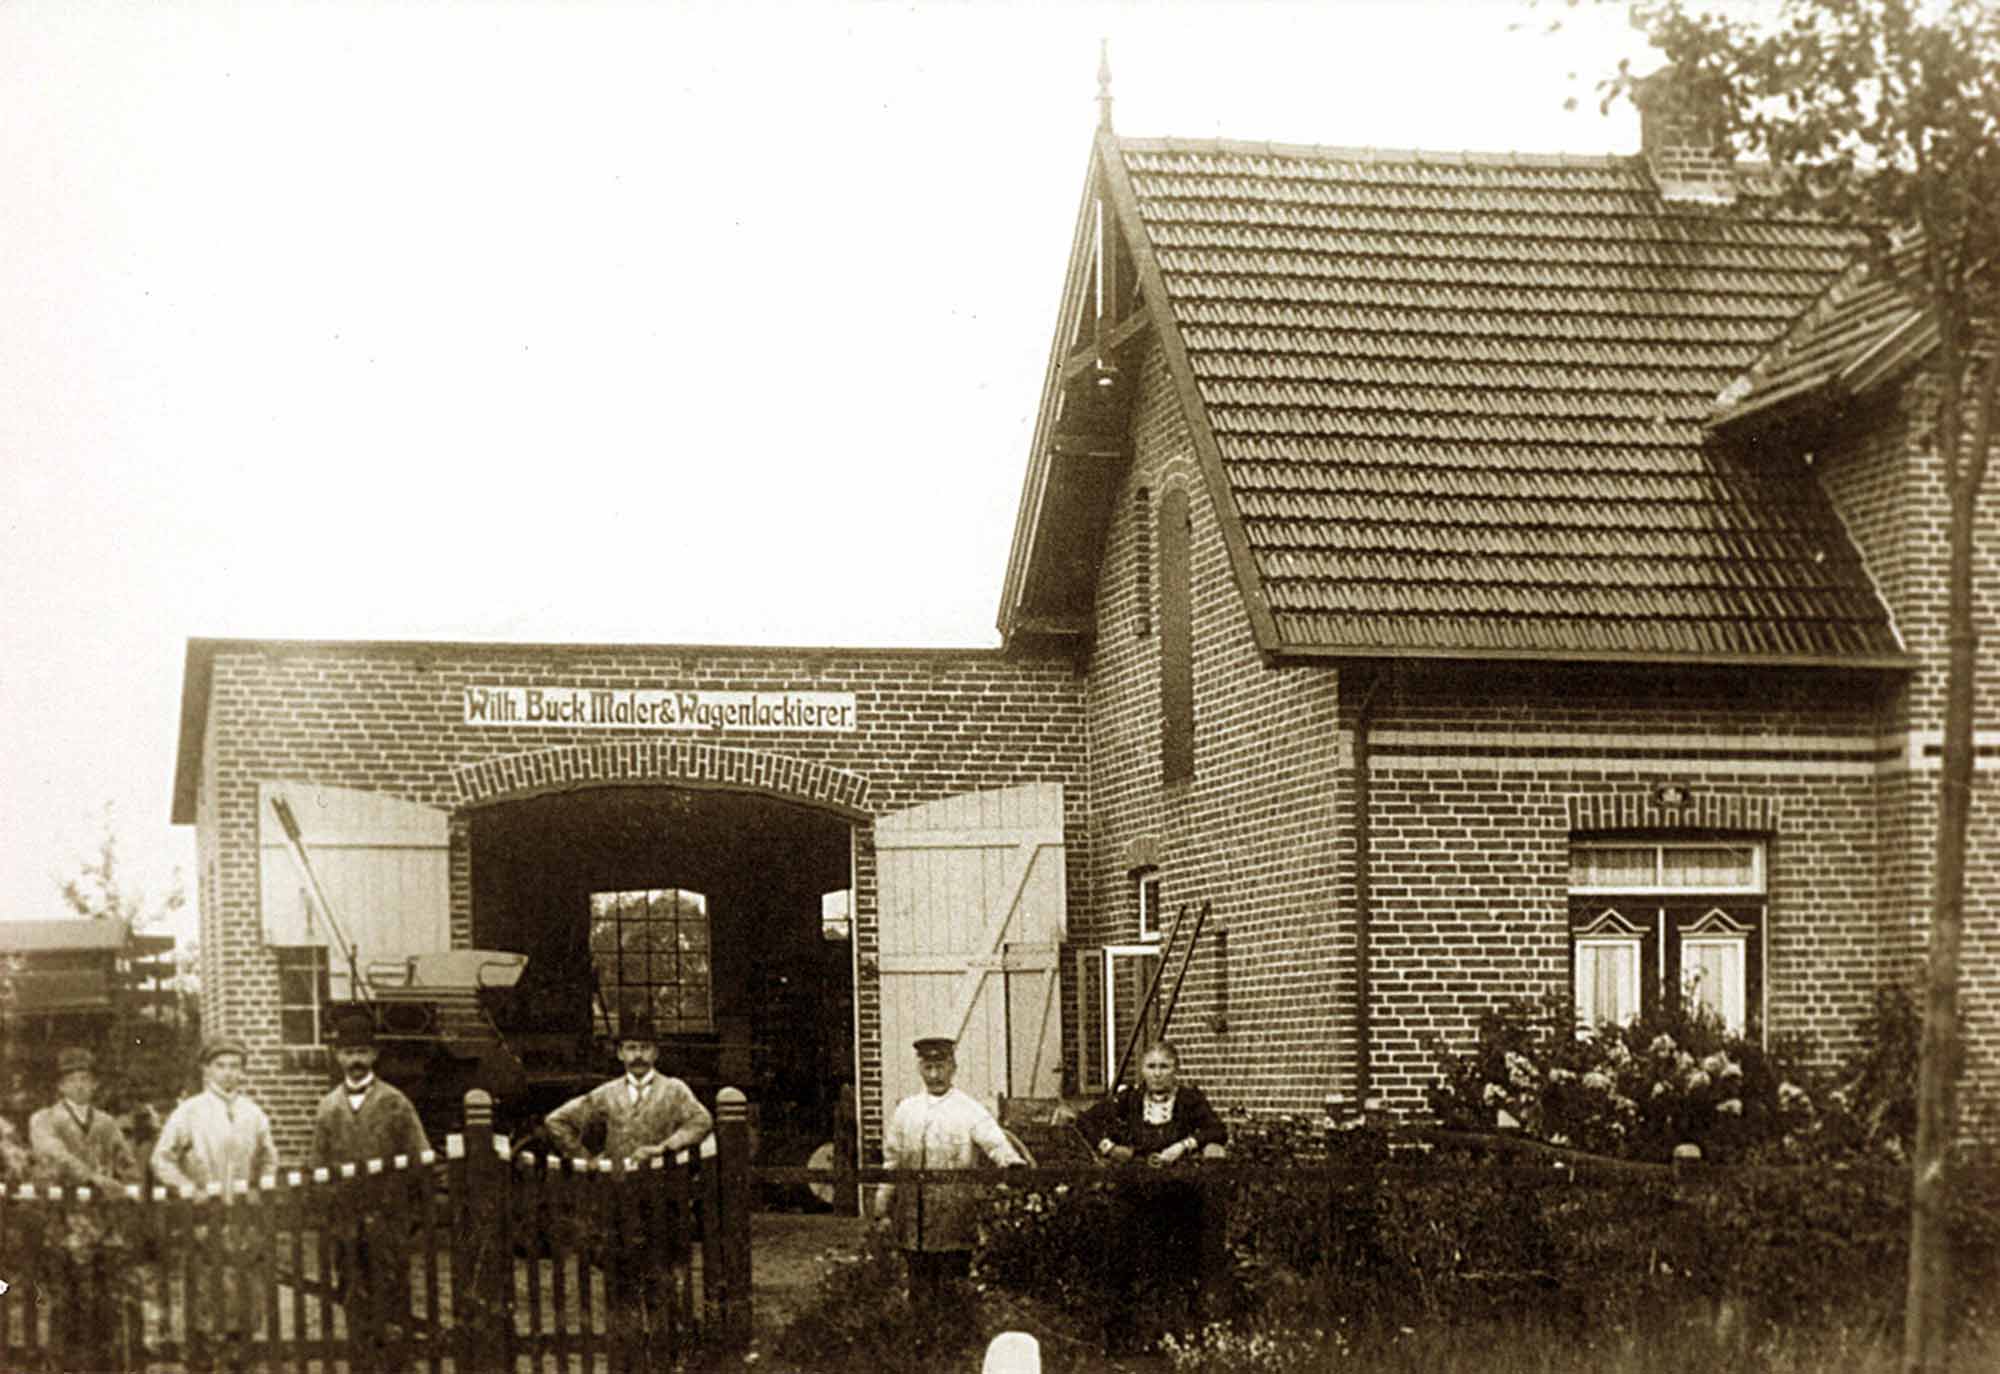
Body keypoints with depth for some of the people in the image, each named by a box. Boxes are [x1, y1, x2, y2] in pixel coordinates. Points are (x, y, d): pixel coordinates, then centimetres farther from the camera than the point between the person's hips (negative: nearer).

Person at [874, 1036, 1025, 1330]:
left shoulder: (970, 1111, 0)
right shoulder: (905, 1110, 12)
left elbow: (994, 1141, -15)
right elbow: (891, 1162, 16)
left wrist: (1010, 1160, -38)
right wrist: (882, 1209, 11)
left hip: (954, 1219, -3)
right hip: (912, 1220, 3)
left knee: (952, 1289, 0)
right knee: (920, 1289, 8)